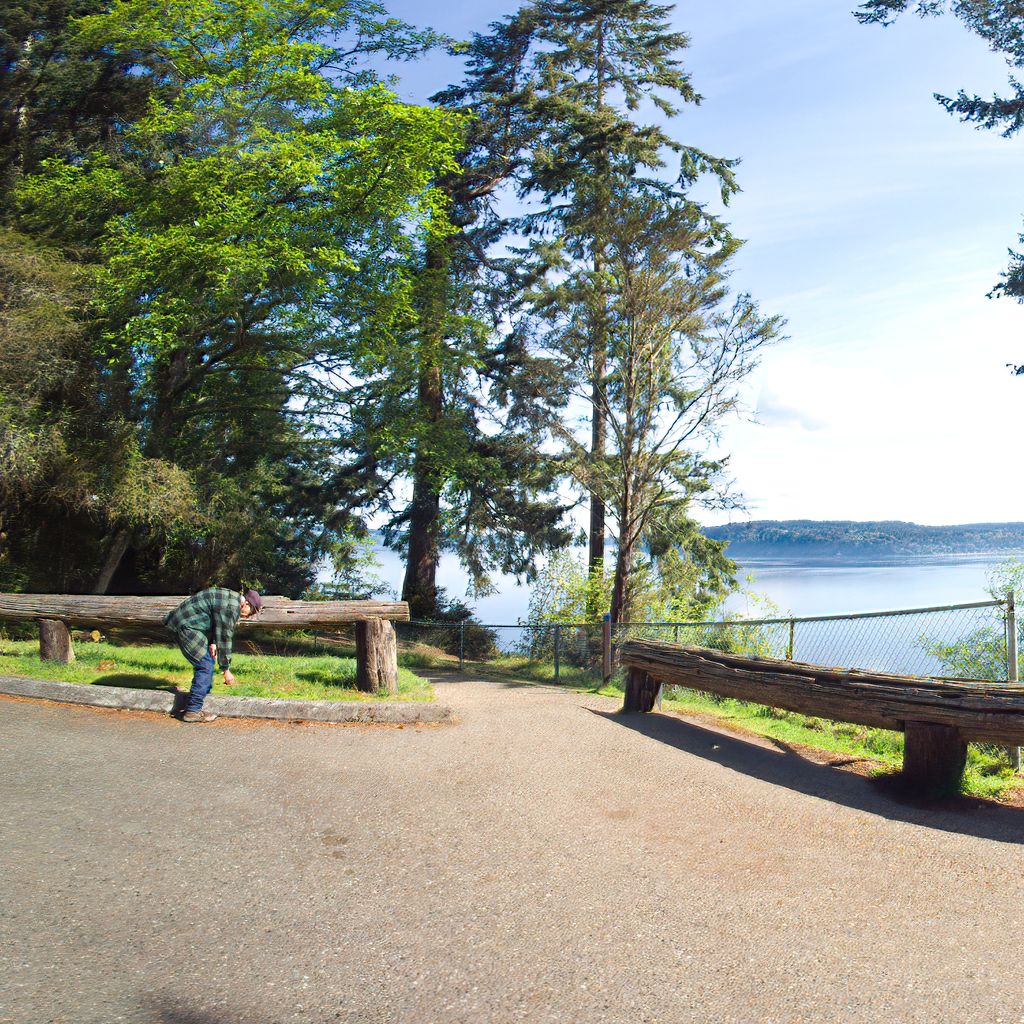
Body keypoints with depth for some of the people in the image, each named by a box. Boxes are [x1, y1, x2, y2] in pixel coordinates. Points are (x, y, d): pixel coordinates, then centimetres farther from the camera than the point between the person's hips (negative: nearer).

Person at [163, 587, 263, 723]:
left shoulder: (232, 598, 11)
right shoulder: (230, 607, -21)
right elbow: (224, 638, -18)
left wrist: (212, 642, 1)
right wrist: (226, 670, -11)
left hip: (184, 623, 11)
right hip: (186, 626, -11)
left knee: (208, 661, 17)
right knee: (205, 666, -11)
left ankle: (205, 695, 29)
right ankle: (193, 711, -9)